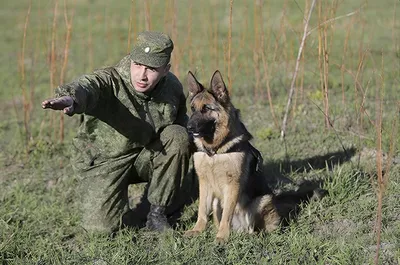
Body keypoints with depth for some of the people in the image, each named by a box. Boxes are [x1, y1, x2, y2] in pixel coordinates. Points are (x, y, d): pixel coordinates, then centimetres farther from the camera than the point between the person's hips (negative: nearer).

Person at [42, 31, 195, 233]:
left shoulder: (172, 87, -11)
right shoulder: (109, 81, -27)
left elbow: (181, 121, 10)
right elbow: (87, 87, -52)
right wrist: (70, 99, -77)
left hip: (147, 155, 3)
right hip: (104, 161, -3)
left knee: (177, 137, -25)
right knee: (101, 225, -20)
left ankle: (158, 213, -8)